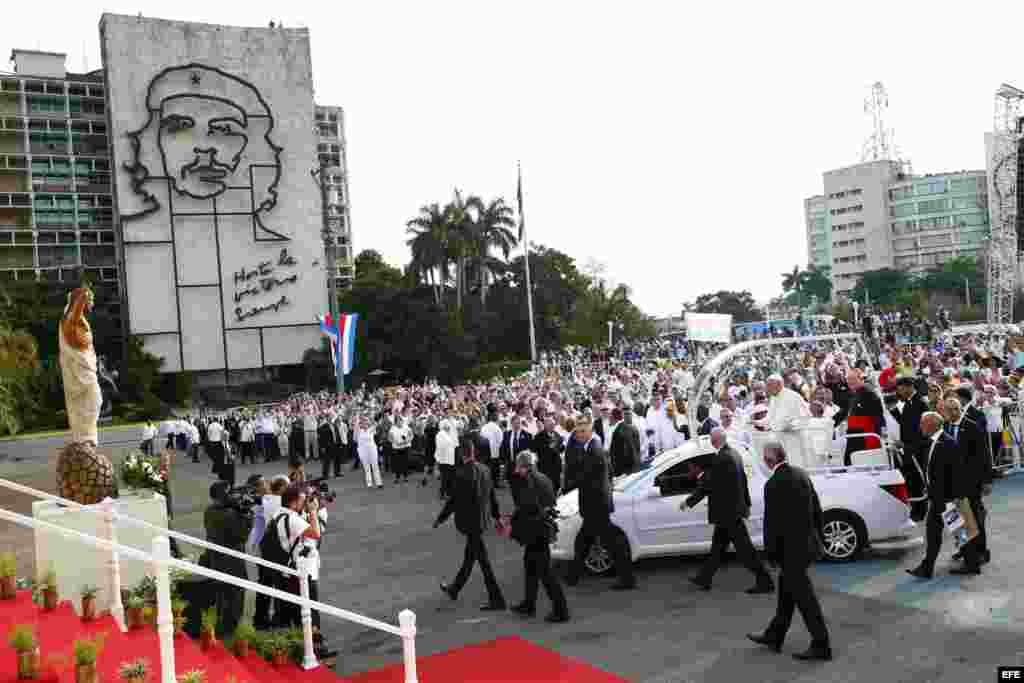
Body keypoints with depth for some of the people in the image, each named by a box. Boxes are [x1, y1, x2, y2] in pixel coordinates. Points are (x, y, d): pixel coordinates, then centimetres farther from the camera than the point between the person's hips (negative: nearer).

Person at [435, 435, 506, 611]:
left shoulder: (462, 474, -22)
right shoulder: (485, 469, 0)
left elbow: (453, 500, -17)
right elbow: (492, 496, 8)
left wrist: (440, 519, -5)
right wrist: (497, 516, 19)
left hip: (470, 522, -8)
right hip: (482, 519, 8)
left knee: (483, 561, 0)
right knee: (469, 557, 20)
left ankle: (497, 599, 7)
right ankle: (454, 589, 38)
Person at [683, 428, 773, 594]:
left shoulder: (720, 459, -22)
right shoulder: (735, 454, 7)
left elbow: (707, 486, -20)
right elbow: (743, 480, 15)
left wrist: (688, 502, -9)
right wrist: (747, 504, 24)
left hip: (728, 512, -10)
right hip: (735, 508, 10)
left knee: (744, 548, -2)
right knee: (718, 545, 16)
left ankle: (765, 582, 5)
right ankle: (704, 579, 26)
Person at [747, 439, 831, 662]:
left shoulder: (773, 484, -22)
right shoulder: (801, 474, 3)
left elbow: (772, 523, -18)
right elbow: (817, 510, 10)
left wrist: (770, 553, -6)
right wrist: (817, 538, 19)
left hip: (791, 549, -9)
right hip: (807, 543, 9)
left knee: (804, 597, 3)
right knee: (786, 590, 19)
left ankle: (821, 646, 13)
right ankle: (774, 636, 31)